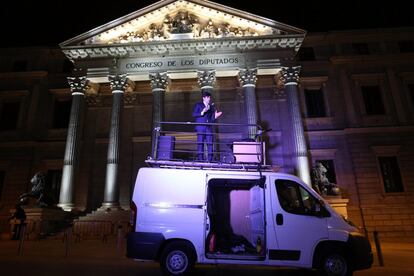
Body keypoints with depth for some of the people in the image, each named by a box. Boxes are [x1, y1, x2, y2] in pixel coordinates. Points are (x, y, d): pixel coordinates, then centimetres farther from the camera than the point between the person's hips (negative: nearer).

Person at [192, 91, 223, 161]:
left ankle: (210, 159, 2)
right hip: (200, 127, -3)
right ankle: (200, 159, 4)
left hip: (209, 128, 3)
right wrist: (202, 112, -13)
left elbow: (212, 119, 14)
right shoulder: (198, 105, 9)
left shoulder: (211, 107, 17)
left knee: (210, 143, -3)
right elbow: (194, 114, -3)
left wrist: (216, 116, -5)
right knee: (200, 143, -3)